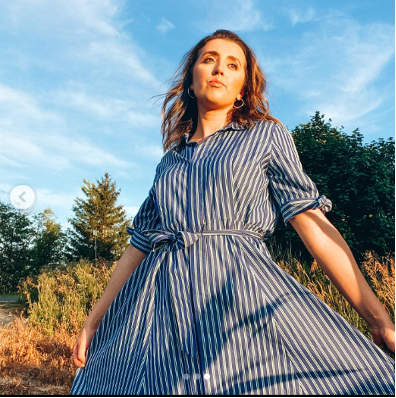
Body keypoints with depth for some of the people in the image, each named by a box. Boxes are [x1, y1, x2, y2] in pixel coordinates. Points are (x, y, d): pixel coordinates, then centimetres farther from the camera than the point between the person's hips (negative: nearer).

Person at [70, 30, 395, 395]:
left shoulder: (267, 135, 7)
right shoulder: (170, 159, 15)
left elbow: (313, 222, 0)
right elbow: (141, 242, 15)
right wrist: (95, 319, 14)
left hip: (243, 290, -2)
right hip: (165, 300, 3)